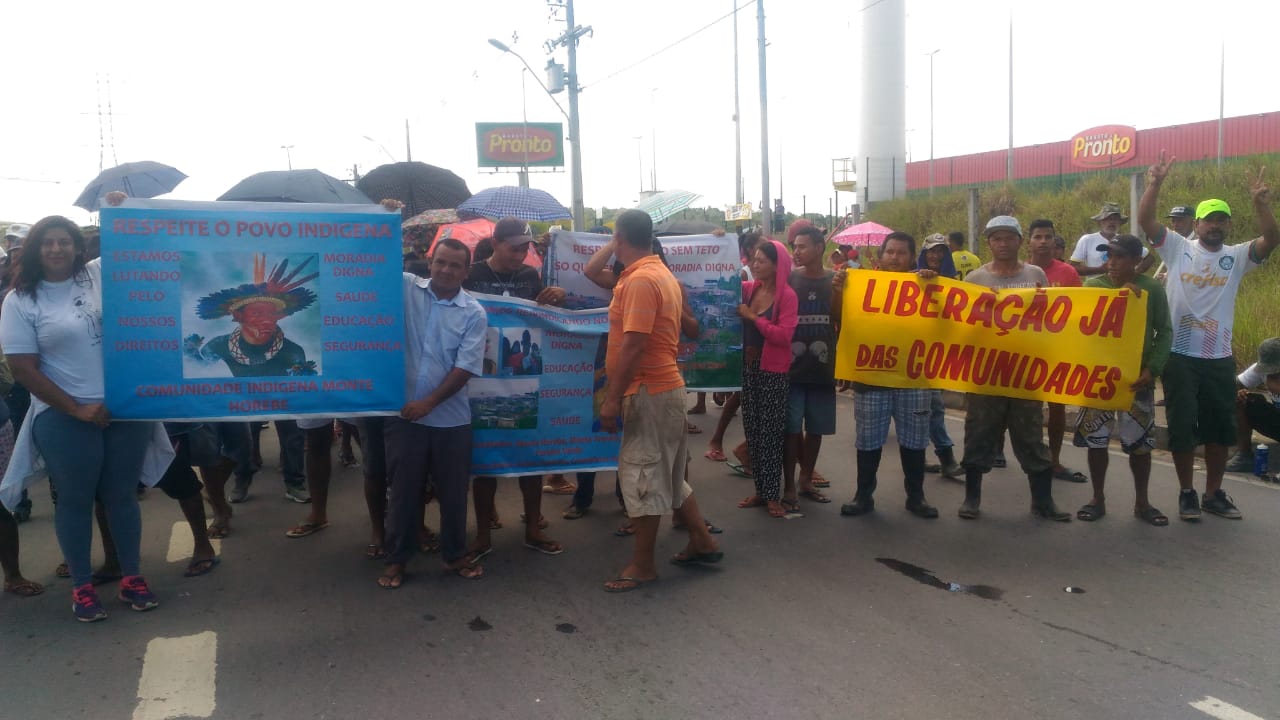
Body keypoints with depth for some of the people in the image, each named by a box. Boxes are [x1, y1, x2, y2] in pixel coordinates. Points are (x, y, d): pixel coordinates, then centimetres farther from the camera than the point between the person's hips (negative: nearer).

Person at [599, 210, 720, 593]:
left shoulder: (639, 280, -18)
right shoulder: (661, 274, 13)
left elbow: (633, 345, -24)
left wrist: (613, 398, -21)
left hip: (648, 391, -10)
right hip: (664, 386, 10)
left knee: (641, 475, -2)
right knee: (668, 472, 18)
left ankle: (642, 564, 7)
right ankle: (701, 541, 27)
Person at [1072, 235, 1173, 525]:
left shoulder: (1152, 288, -1)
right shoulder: (1093, 286, 0)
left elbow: (1165, 332, 0)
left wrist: (1152, 369, -12)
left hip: (1137, 377, 0)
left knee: (1140, 442, 6)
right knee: (1095, 438, 5)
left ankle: (1141, 501, 22)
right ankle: (1098, 498, 20)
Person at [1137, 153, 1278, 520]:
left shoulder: (1237, 256, 4)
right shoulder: (1178, 248, 0)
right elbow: (1144, 221, -12)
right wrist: (1156, 183, -26)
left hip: (1219, 358, 3)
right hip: (1179, 356, -3)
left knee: (1220, 428, 11)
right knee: (1182, 427, 3)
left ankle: (1214, 493, 25)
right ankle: (1187, 493, 17)